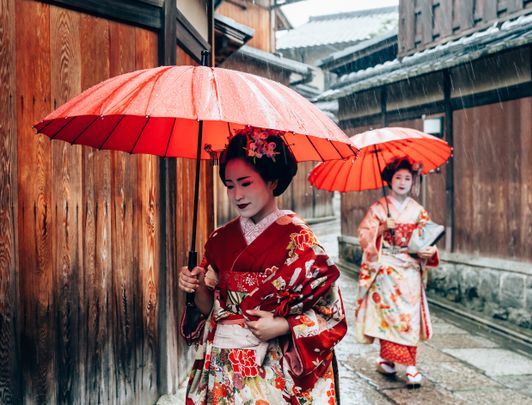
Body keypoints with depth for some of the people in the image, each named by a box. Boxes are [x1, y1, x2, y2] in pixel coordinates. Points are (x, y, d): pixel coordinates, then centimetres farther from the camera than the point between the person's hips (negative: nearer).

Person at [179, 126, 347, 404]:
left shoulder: (297, 238, -10)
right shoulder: (221, 238, 4)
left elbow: (332, 313, -8)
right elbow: (211, 308, 11)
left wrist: (282, 326, -20)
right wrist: (198, 288, -9)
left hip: (270, 370, -4)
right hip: (218, 366, 4)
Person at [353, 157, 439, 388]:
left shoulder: (418, 211, 9)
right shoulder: (378, 208, 2)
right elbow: (364, 236, -2)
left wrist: (430, 250, -11)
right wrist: (383, 228, -18)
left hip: (410, 270, 3)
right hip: (385, 269, -3)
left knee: (410, 315, -5)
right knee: (391, 313, -8)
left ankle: (387, 359, 3)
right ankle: (409, 366, 0)